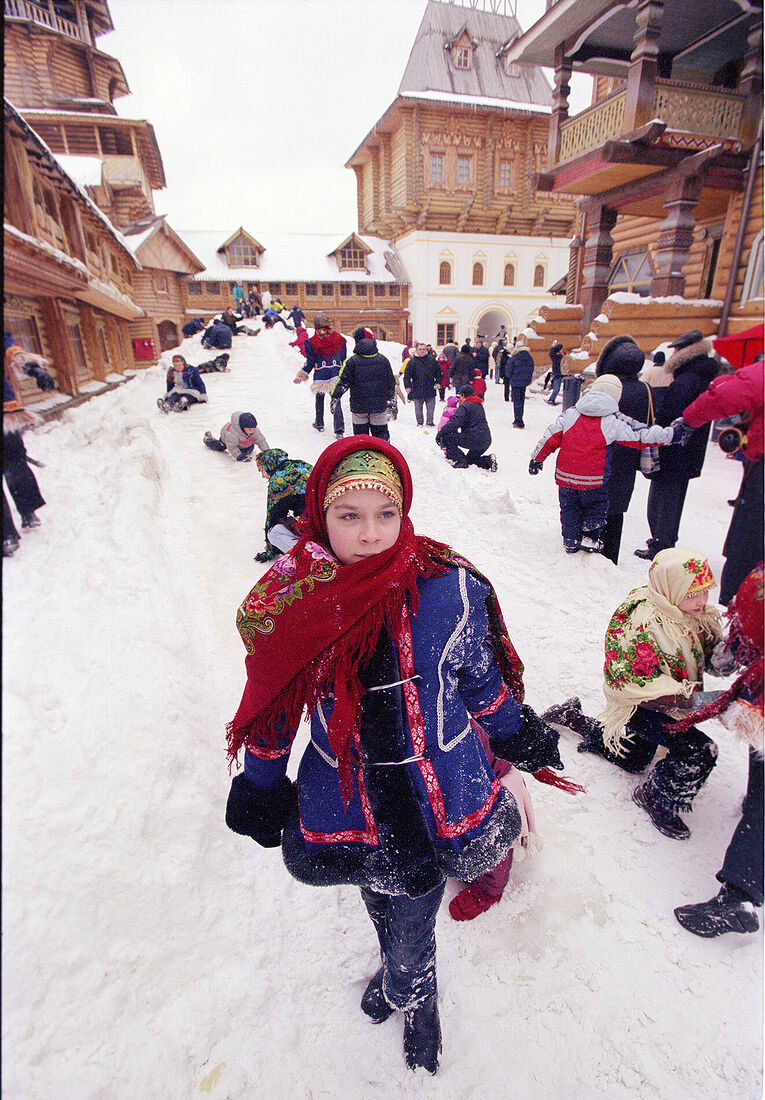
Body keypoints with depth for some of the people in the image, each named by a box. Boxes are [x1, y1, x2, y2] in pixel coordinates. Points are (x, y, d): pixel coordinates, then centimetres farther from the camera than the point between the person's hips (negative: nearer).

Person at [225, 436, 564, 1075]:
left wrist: (518, 736, 13)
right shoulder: (289, 601, -16)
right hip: (348, 800, 2)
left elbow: (480, 677, 0)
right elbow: (273, 707, 0)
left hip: (439, 797, -1)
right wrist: (260, 788, 10)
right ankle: (403, 971, 62)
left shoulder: (449, 586, -18)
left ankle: (409, 991, 53)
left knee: (409, 930, 15)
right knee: (385, 911, 25)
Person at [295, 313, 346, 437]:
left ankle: (319, 424, 33)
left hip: (320, 377, -1)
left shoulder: (311, 342, -7)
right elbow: (344, 360, 8)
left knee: (319, 399, 20)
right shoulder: (339, 339, 0)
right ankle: (339, 429, -12)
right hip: (336, 375, 1)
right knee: (336, 401, 1)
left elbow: (310, 363, -3)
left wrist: (301, 375, 10)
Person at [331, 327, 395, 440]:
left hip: (358, 407, -2)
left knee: (360, 435, 10)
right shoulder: (383, 360, 3)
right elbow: (391, 384, 9)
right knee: (381, 434, 12)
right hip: (379, 406, 2)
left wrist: (335, 397, -3)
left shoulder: (351, 361, -7)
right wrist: (391, 402, 17)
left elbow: (343, 381, -10)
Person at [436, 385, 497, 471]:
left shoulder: (465, 406, -9)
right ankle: (488, 461, 7)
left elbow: (454, 423, -19)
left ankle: (460, 461, -7)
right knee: (470, 458, 32)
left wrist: (440, 433, -13)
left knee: (445, 437, -4)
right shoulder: (479, 405, 19)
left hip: (474, 440, -9)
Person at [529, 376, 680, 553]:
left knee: (569, 508, 19)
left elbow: (552, 436, 0)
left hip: (565, 475, 3)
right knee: (596, 507, 19)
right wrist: (671, 434, 7)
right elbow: (641, 437, -2)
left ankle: (570, 540, 25)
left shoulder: (570, 413, 0)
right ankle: (589, 538, 18)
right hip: (594, 481, -3)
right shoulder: (613, 423, -6)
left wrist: (537, 458, 9)